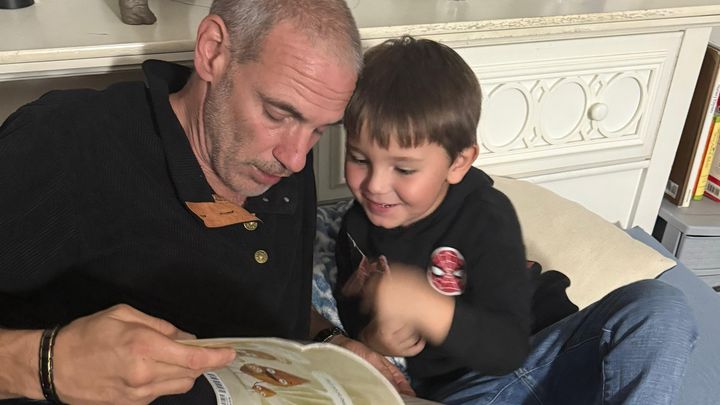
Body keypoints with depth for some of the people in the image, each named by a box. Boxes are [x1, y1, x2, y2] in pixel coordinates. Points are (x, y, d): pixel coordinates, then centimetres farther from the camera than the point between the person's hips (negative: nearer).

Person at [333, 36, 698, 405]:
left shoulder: (486, 217, -16)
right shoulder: (358, 227, -1)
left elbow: (509, 347, -22)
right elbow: (351, 316, 15)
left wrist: (426, 307, -40)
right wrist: (372, 337, -11)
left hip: (537, 353, 1)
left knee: (659, 306, -23)